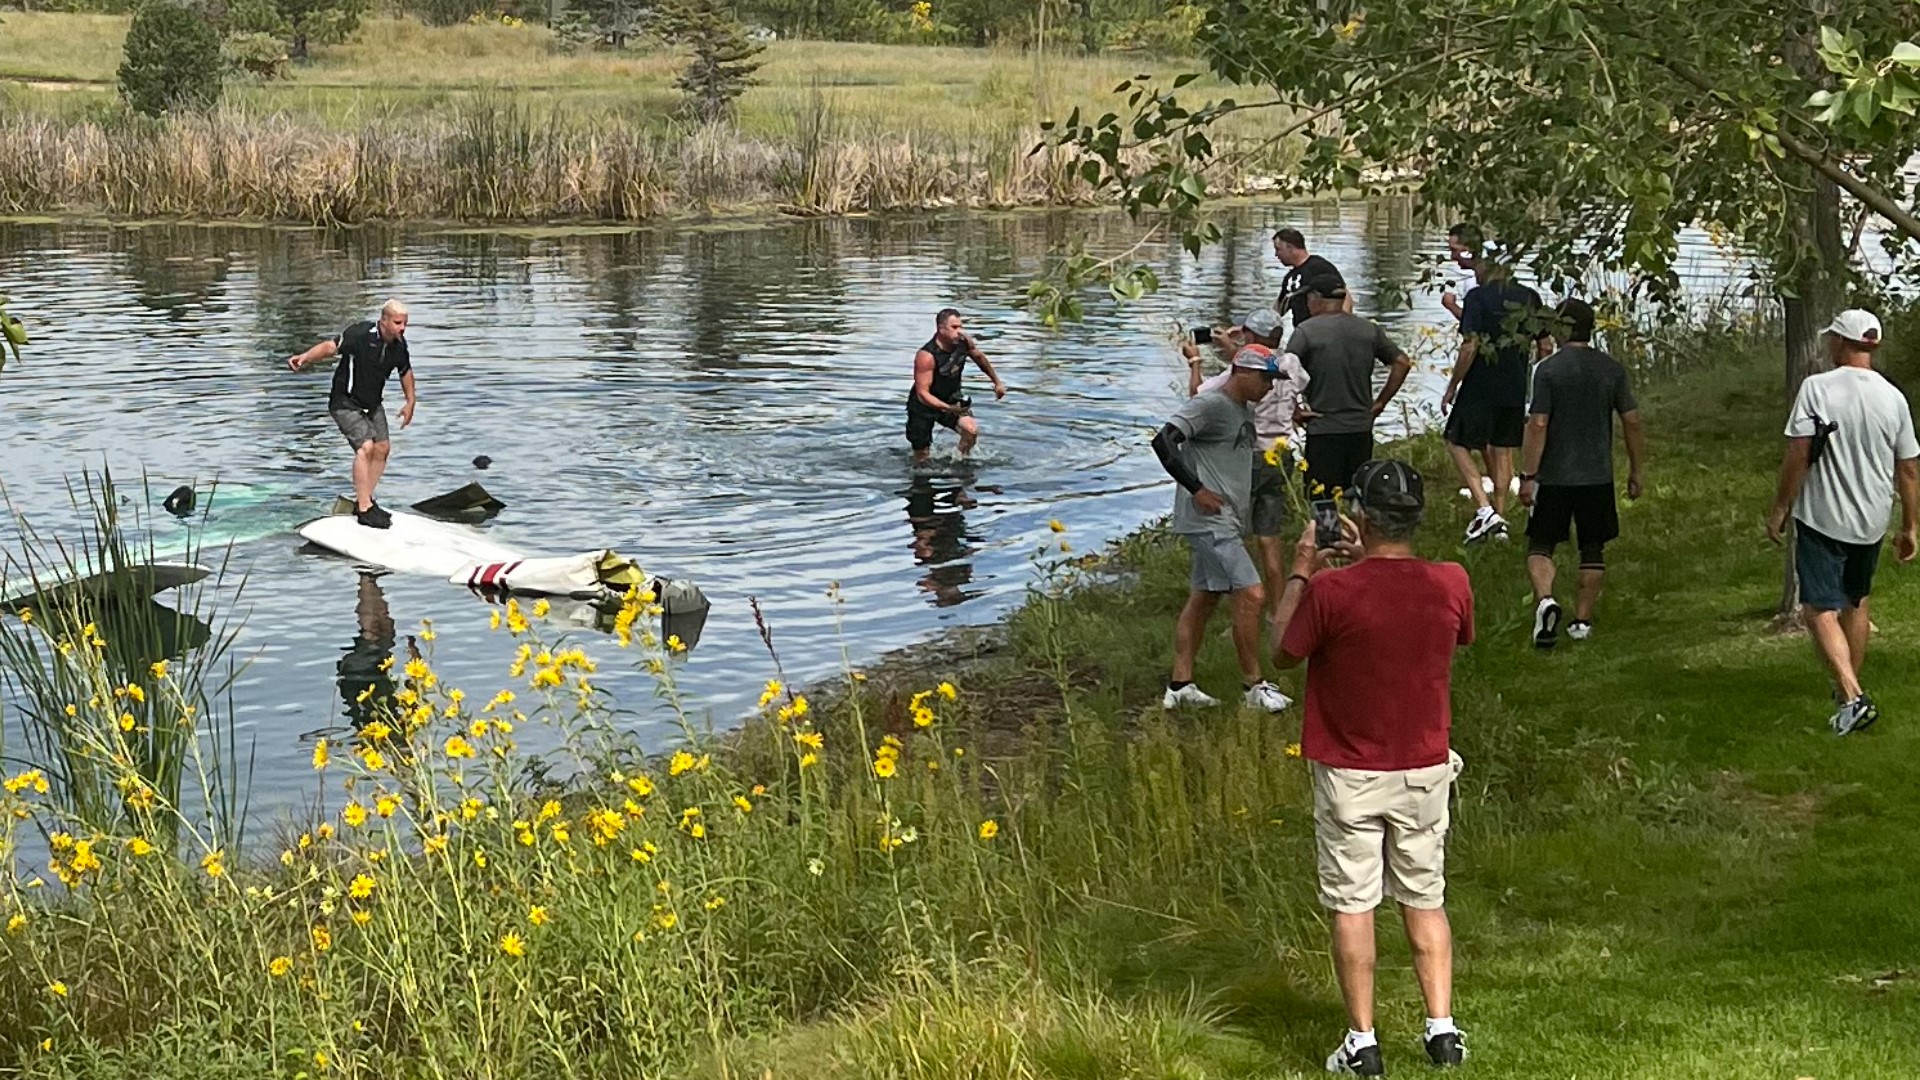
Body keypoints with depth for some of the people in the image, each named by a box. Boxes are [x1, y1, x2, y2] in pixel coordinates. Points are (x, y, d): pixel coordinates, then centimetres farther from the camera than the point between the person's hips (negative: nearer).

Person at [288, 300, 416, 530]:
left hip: (372, 403, 8)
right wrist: (305, 357, -47)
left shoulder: (399, 344, -3)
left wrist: (410, 402, 18)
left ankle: (364, 500, 21)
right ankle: (364, 510, -18)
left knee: (383, 448, 6)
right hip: (346, 402, -8)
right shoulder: (360, 334, -24)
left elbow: (405, 372, 15)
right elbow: (331, 346, -31)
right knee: (366, 446, -20)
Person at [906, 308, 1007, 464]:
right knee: (922, 457, 3)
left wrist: (997, 382, 19)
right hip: (924, 406, -5)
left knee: (971, 429, -22)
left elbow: (980, 358, 10)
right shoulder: (926, 356, -32)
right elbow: (922, 393, -33)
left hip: (951, 400, 5)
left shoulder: (963, 341, -13)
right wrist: (948, 408, -46)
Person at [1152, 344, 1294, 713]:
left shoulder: (1245, 409, 15)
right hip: (1209, 518, -10)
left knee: (1204, 597, 12)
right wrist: (1196, 489, -21)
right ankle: (1253, 685, -2)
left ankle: (1180, 685, 17)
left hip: (1226, 521, 10)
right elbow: (1164, 441, -22)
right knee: (1251, 596, -12)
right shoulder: (1209, 405, -14)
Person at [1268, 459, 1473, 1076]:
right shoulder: (1451, 584, -10)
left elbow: (1284, 654, -4)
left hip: (1350, 777, -3)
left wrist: (1300, 572, 7)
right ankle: (1442, 1030, 16)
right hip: (1425, 771, 3)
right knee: (1425, 901, 16)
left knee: (1352, 907, 6)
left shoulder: (1331, 591, -21)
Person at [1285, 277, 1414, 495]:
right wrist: (1381, 402, 13)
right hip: (1362, 429, 4)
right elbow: (1402, 363, 9)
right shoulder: (1369, 330, 7)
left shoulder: (1305, 331, -6)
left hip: (1323, 430, -4)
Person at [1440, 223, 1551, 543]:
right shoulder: (1529, 297, 5)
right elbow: (1544, 346, 9)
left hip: (1480, 387, -6)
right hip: (1516, 388, 6)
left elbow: (1470, 347, -18)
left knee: (1458, 443, 7)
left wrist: (1452, 387, -9)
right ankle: (1499, 521, 17)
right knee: (1502, 450, 15)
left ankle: (1485, 510, -7)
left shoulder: (1478, 297, -13)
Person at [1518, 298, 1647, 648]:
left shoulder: (1548, 369, -9)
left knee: (1540, 544, 7)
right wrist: (1637, 471, 12)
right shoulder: (1612, 369, 1)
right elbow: (1632, 422, 3)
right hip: (1598, 476, 3)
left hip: (1554, 477, -3)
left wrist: (1528, 476, -10)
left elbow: (1538, 425, -13)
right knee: (1593, 550, 13)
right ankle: (1582, 621, 14)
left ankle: (1545, 600, -17)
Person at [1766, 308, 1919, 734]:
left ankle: (1852, 696, -19)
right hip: (1872, 523, 5)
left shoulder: (1817, 388, -14)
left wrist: (1779, 509, -5)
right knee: (1856, 603, 23)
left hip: (1821, 520, -5)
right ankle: (1849, 688, 34)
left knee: (1821, 610, -4)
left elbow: (1798, 456, -16)